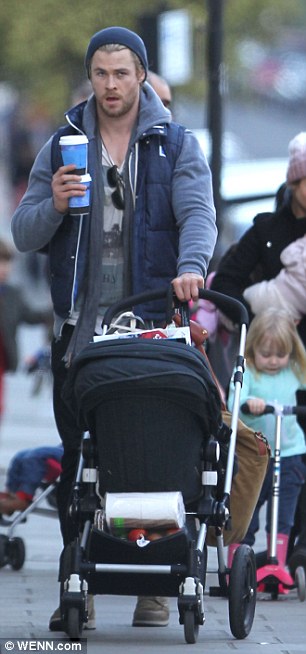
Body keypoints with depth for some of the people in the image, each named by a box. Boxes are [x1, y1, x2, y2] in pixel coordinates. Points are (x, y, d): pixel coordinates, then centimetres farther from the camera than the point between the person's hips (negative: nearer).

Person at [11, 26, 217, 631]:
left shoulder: (177, 146, 8)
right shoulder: (62, 146, 13)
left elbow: (198, 212, -9)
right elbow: (23, 235, 8)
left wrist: (191, 265, -29)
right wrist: (53, 206, -14)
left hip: (154, 328, -2)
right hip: (80, 329, 2)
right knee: (77, 459, 0)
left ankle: (155, 585, 3)